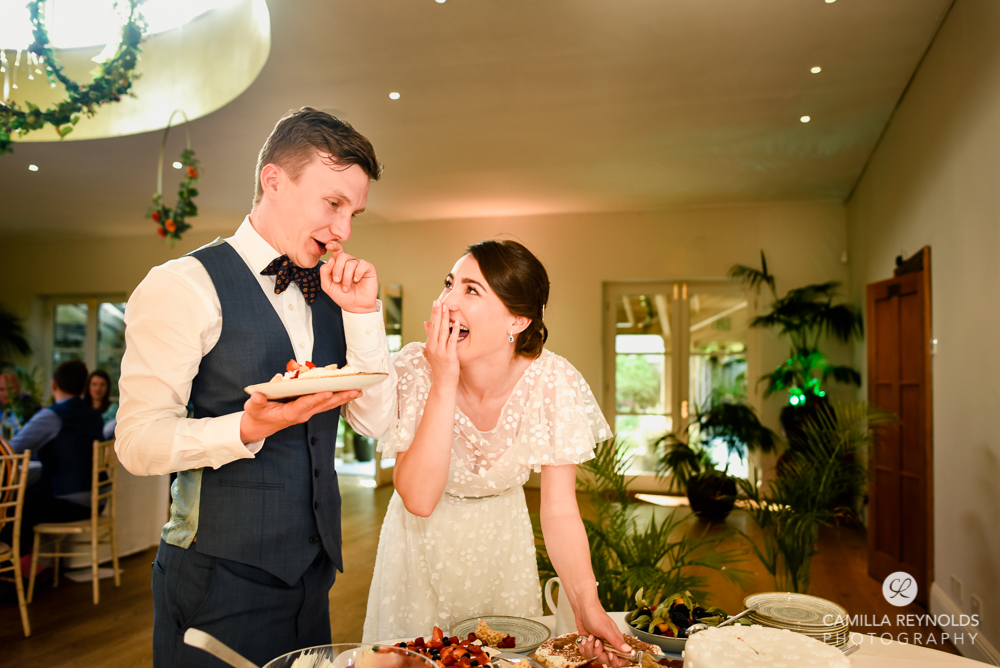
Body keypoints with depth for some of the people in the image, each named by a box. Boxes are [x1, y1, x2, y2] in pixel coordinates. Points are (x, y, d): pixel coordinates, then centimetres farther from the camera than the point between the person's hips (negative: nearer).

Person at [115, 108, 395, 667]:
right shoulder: (184, 286, -12)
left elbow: (375, 421, 1)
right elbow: (137, 442, -15)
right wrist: (248, 428, -31)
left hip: (313, 571, 6)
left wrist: (361, 311, -9)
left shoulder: (329, 295, 7)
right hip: (220, 579, -6)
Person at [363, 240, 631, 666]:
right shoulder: (413, 369, -24)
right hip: (425, 543, 0)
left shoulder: (554, 383, -24)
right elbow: (419, 498, -29)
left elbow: (559, 511, -19)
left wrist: (587, 606, -32)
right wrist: (444, 385, -35)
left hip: (502, 543, 1)